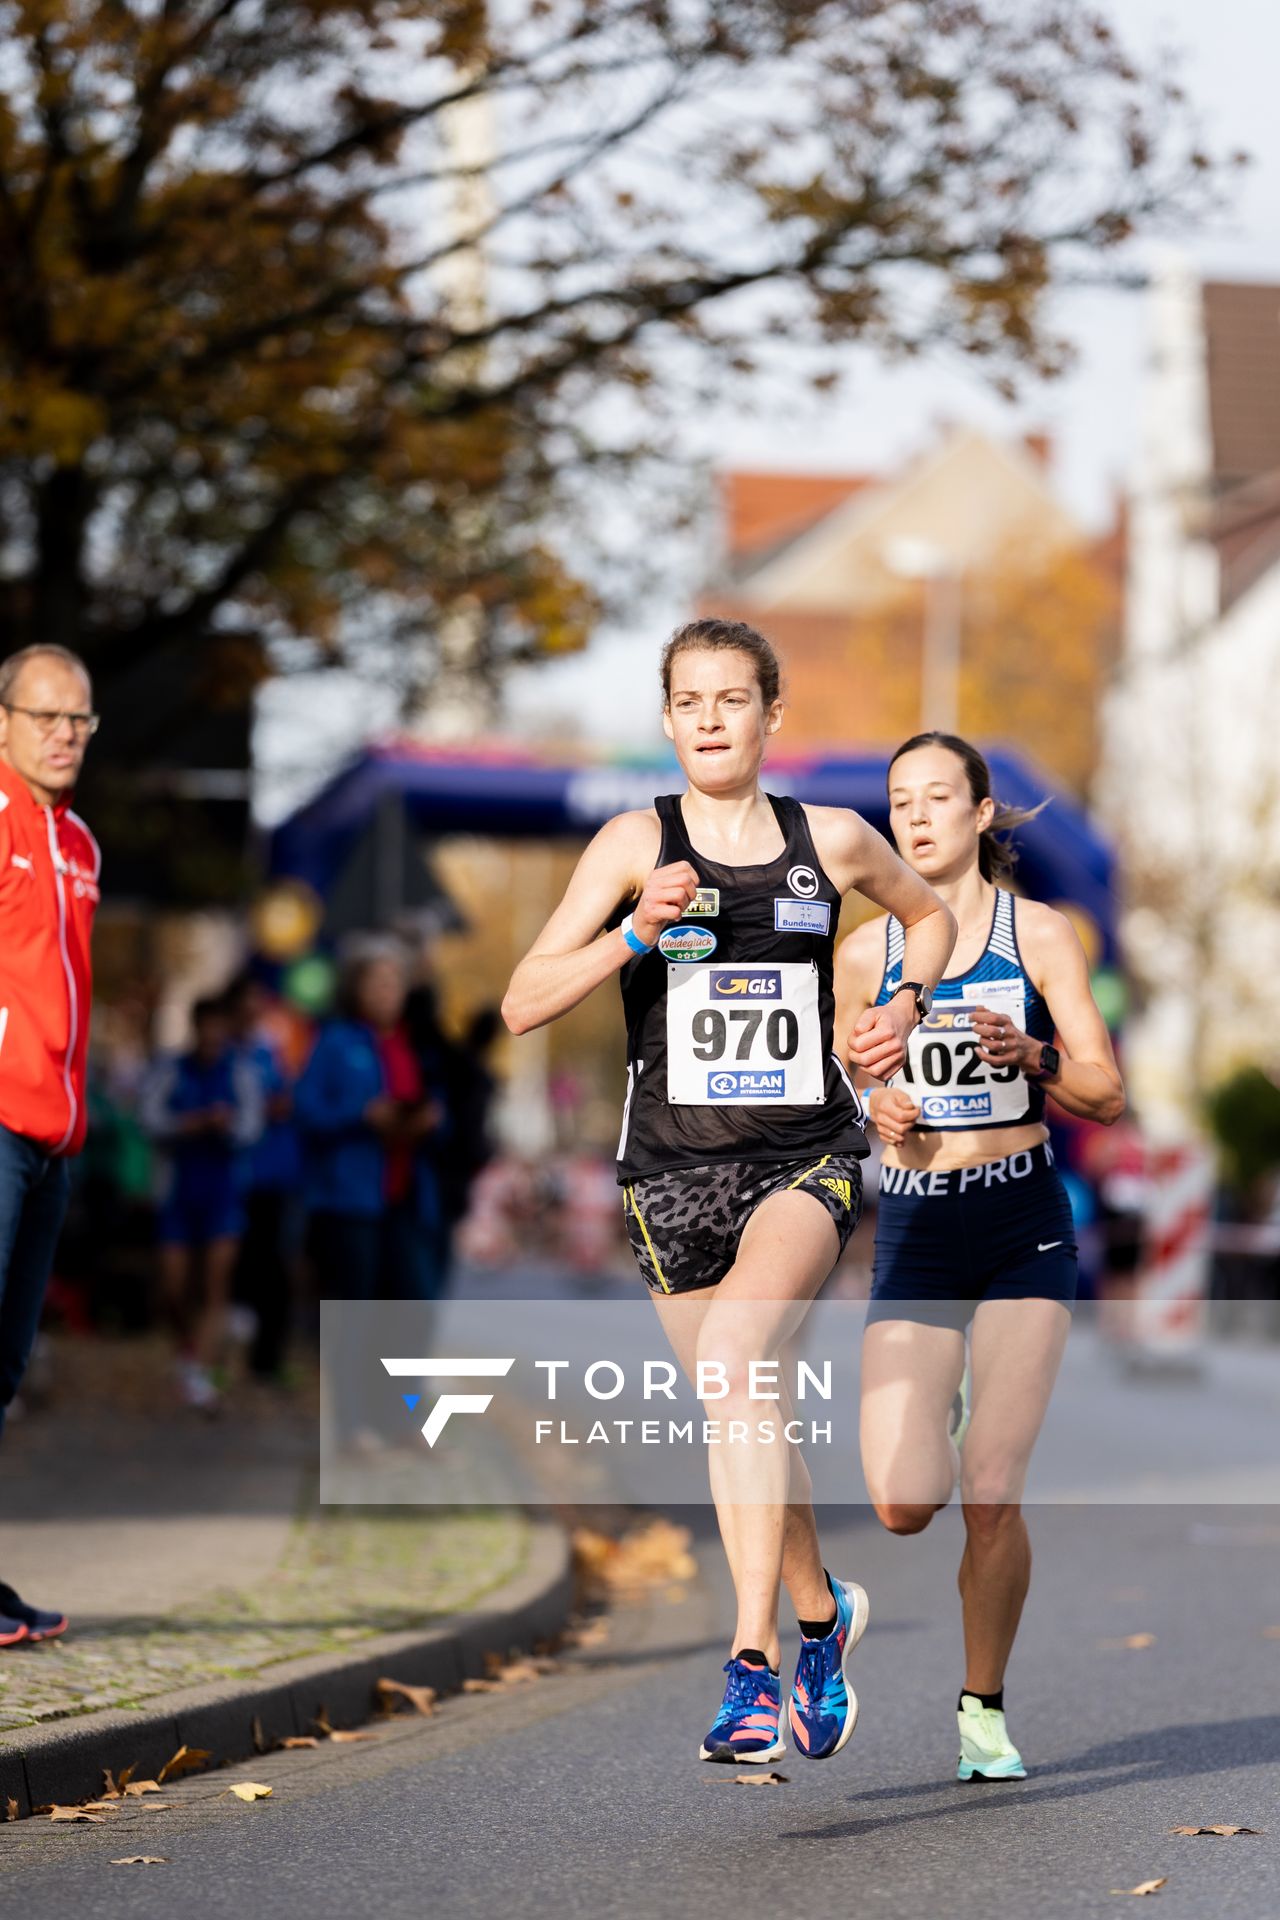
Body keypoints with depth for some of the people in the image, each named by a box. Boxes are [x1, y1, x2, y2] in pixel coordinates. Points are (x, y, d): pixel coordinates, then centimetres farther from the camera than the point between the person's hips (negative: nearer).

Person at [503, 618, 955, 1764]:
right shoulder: (637, 845, -2)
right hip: (676, 1166, 2)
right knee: (740, 1414, 13)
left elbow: (931, 915, 24)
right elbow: (524, 1005, -7)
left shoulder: (832, 841, 2)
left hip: (808, 1155, -2)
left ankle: (754, 1666, -27)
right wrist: (634, 933, -20)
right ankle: (822, 1616, 41)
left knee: (733, 1359, -27)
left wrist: (906, 1006, 7)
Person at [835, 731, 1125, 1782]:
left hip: (1024, 1227, -2)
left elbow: (1108, 1094, -1)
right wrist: (875, 1107, -5)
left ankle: (985, 1706, 14)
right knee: (903, 1508, -9)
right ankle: (937, 1413, 28)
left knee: (992, 1496, -8)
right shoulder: (866, 951, 6)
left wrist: (1031, 1055, -20)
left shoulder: (1040, 933, 0)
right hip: (914, 1229, 2)